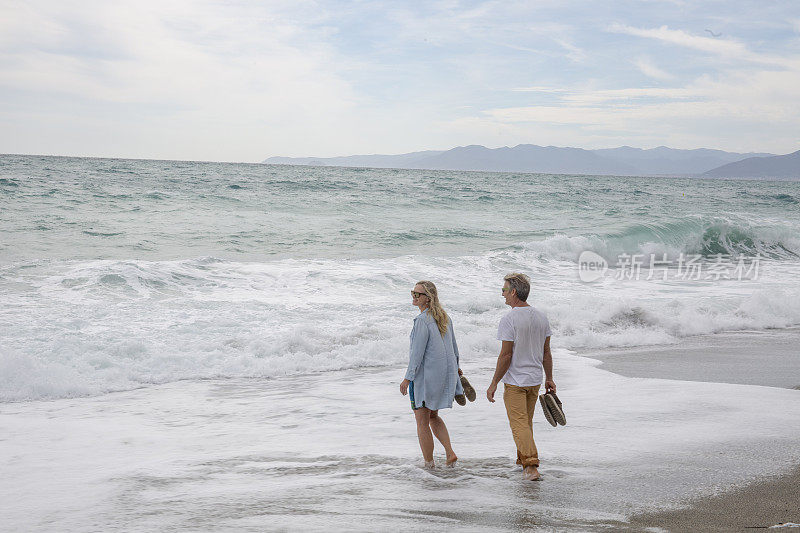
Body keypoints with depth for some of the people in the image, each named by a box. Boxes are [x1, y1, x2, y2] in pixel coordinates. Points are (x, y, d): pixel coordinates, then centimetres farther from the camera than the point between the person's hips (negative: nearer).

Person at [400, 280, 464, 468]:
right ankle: (450, 453, 12)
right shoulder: (444, 317, 7)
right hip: (446, 373, 8)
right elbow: (453, 347, 15)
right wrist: (455, 369, 27)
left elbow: (418, 352, -21)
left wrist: (408, 378, -19)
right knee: (433, 416, 23)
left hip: (426, 375, -8)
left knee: (422, 421, 5)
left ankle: (429, 464, 11)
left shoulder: (422, 320, -18)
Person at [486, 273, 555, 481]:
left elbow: (506, 356, -18)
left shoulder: (509, 319, -18)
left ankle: (531, 466, -13)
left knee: (519, 423, -4)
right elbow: (546, 353, 7)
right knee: (526, 421, 20)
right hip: (535, 380, 7)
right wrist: (549, 379, 17)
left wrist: (494, 384, -11)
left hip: (515, 381, -7)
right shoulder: (541, 317, 3)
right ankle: (523, 458, 32)